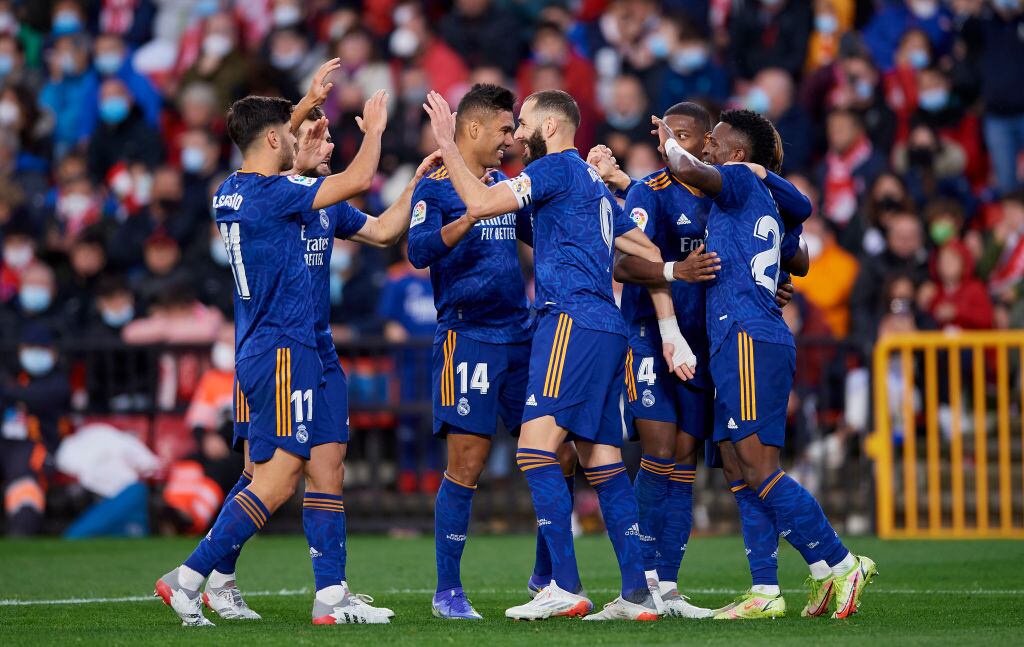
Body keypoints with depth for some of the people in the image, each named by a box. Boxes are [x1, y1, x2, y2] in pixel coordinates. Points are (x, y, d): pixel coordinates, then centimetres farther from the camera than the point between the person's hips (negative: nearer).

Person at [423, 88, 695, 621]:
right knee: (603, 463, 8)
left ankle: (565, 587, -21)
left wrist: (446, 145, -3)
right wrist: (670, 332, 20)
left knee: (536, 447, -14)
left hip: (572, 320, -10)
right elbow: (650, 255, 24)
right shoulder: (594, 184, 25)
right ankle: (637, 594, 5)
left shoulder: (557, 167, -3)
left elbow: (481, 202, -13)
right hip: (606, 331, 10)